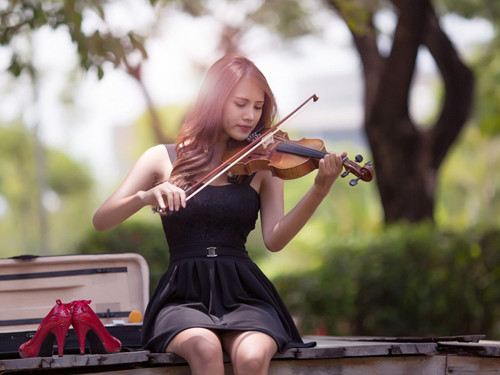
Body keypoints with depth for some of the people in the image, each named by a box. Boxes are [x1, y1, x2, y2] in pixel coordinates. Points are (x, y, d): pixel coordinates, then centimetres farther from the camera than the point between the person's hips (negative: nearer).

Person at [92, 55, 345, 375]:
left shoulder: (262, 165, 10)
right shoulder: (164, 159, 8)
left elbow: (274, 239, -5)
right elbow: (101, 221, 1)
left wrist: (319, 191, -20)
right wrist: (145, 196, -20)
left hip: (243, 293, 1)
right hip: (184, 295, -1)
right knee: (206, 349, -35)